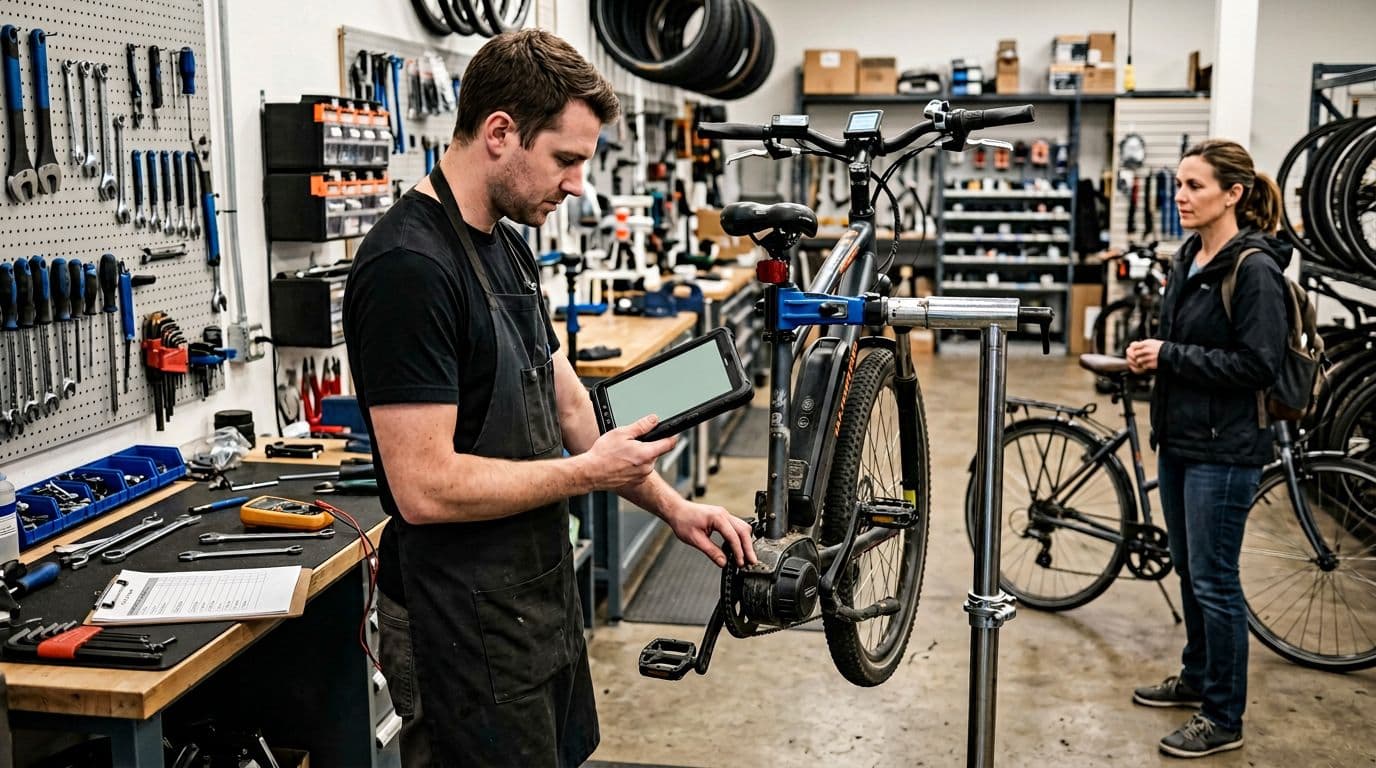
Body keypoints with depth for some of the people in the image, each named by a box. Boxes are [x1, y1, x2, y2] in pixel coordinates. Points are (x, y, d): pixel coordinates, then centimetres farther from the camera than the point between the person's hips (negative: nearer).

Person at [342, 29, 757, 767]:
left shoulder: (506, 248, 7)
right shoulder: (408, 267, -24)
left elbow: (565, 404, 13)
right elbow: (426, 488, -27)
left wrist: (671, 505, 8)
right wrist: (591, 472, -17)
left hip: (538, 595, 9)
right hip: (467, 624, -9)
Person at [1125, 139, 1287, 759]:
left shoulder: (1253, 268, -16)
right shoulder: (1190, 257, 10)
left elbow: (1257, 365, -20)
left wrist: (1169, 356, -18)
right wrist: (1151, 354, 2)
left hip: (1223, 449, -9)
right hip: (1179, 437, 9)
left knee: (1213, 580, -1)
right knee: (1189, 569, 19)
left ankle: (1223, 718, 12)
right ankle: (1197, 676, 36)